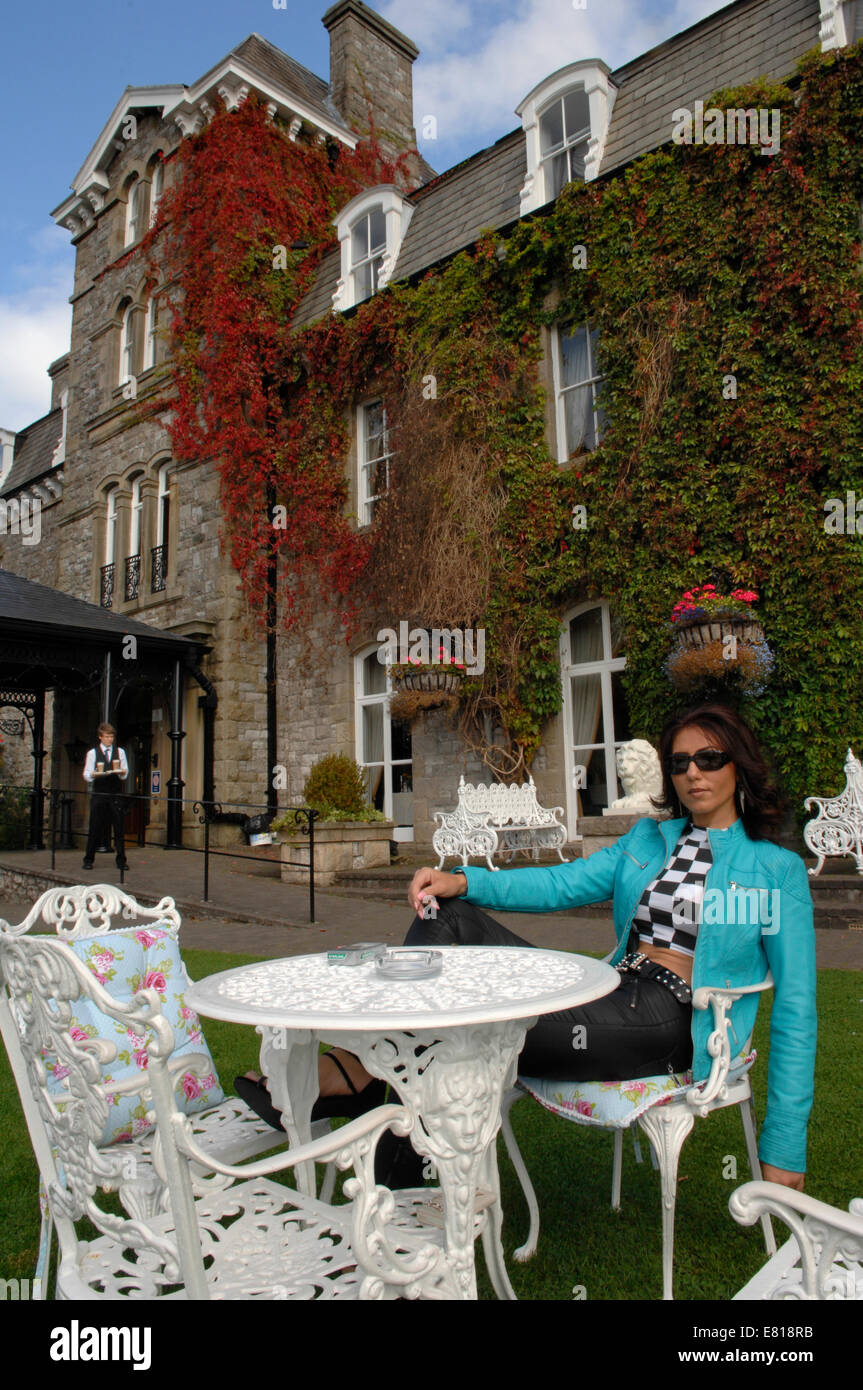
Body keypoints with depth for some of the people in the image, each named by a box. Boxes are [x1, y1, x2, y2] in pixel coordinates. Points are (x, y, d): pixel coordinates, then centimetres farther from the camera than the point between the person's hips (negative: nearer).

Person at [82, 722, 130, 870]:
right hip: (98, 795, -1)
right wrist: (94, 774, -18)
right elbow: (87, 775, 3)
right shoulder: (92, 753, 7)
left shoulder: (120, 752, 12)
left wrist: (121, 772, -13)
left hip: (116, 795, 1)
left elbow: (125, 774, 9)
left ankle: (121, 860, 4)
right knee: (95, 827, 0)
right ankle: (88, 860, 12)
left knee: (119, 827, -1)